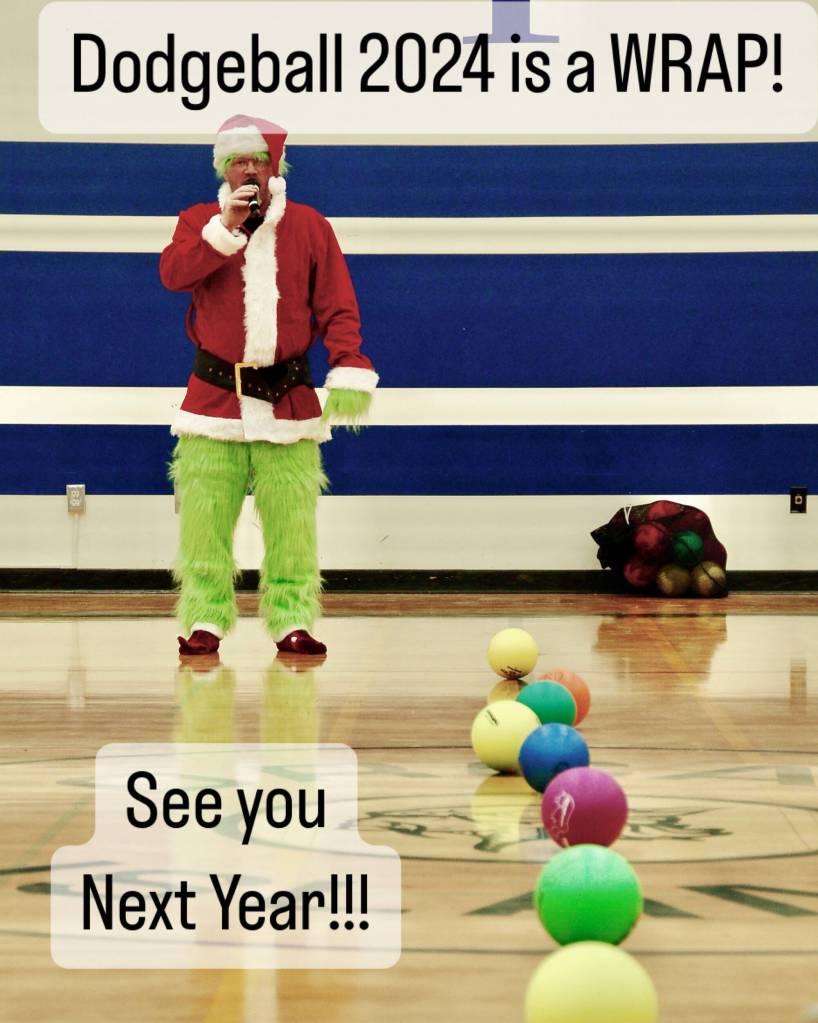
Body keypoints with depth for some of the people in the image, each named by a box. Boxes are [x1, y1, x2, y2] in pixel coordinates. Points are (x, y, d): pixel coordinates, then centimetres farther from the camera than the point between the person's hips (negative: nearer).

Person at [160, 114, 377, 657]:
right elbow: (173, 272, -12)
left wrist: (348, 369, -9)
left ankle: (292, 622, 3)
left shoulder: (310, 226, 7)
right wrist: (226, 227, -18)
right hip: (214, 396, 0)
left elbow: (337, 307, 3)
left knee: (291, 520, -3)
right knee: (205, 515, -4)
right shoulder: (200, 221, 8)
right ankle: (205, 620, 3)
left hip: (287, 397, 0)